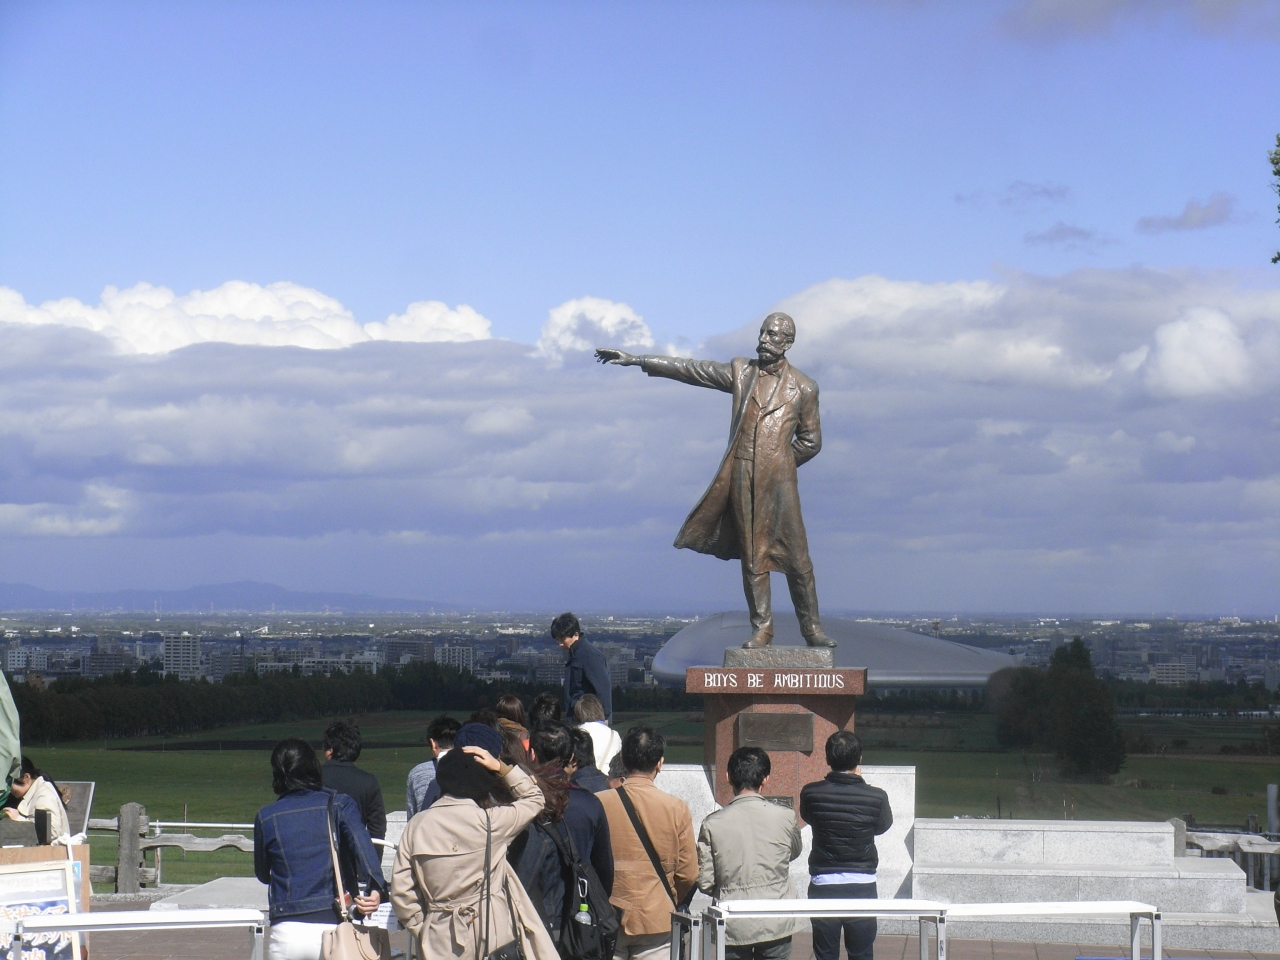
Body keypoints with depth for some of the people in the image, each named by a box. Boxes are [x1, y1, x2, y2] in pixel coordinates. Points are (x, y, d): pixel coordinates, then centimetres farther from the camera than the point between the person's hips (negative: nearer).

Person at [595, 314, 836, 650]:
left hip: (780, 483, -2)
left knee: (796, 558, -2)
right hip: (742, 481, 2)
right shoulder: (740, 371, 10)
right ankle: (761, 628, 8)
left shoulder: (803, 388, 5)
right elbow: (690, 370, 10)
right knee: (752, 557, 3)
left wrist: (779, 464, 6)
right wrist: (635, 360, 7)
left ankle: (812, 629, 6)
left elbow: (810, 441, 12)